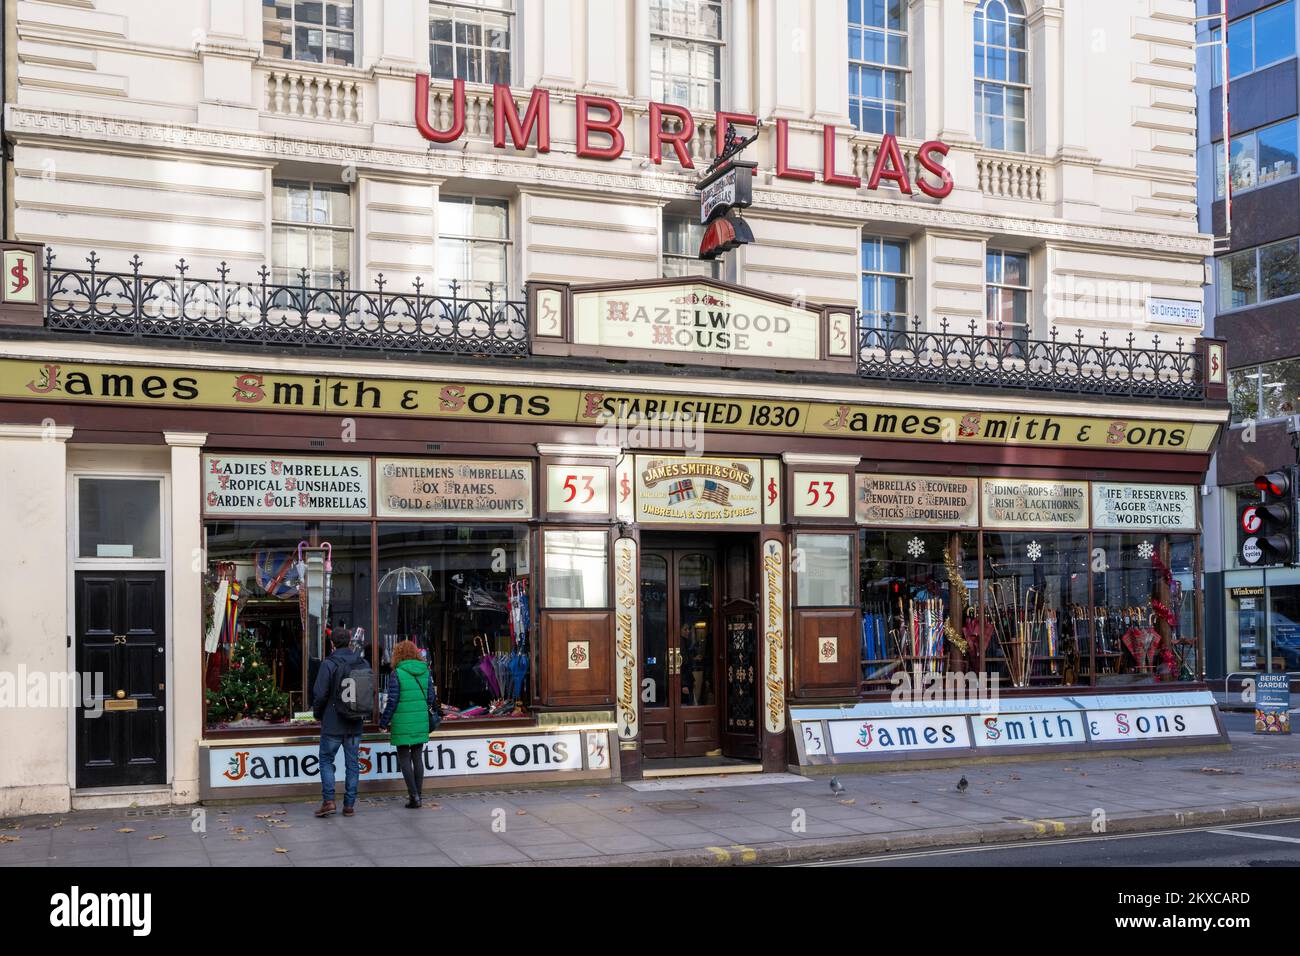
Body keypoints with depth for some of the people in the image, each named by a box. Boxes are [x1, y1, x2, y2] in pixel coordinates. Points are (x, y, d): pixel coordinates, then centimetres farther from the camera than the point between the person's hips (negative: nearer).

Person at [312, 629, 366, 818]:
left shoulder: (329, 664, -13)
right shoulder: (363, 663, 3)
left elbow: (320, 694, -13)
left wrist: (318, 715, 3)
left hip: (333, 724, -4)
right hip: (355, 724, 4)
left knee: (326, 759, 9)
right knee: (352, 763, 9)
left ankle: (328, 800, 0)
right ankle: (349, 805, 11)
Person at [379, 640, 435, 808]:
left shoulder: (397, 674, -9)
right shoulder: (425, 672, 5)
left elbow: (392, 701, -10)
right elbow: (431, 698, 7)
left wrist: (383, 722, -1)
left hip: (402, 723, -5)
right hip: (421, 723, 5)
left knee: (404, 759, 2)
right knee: (418, 757, 11)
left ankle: (413, 796, -5)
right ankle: (417, 794, 15)